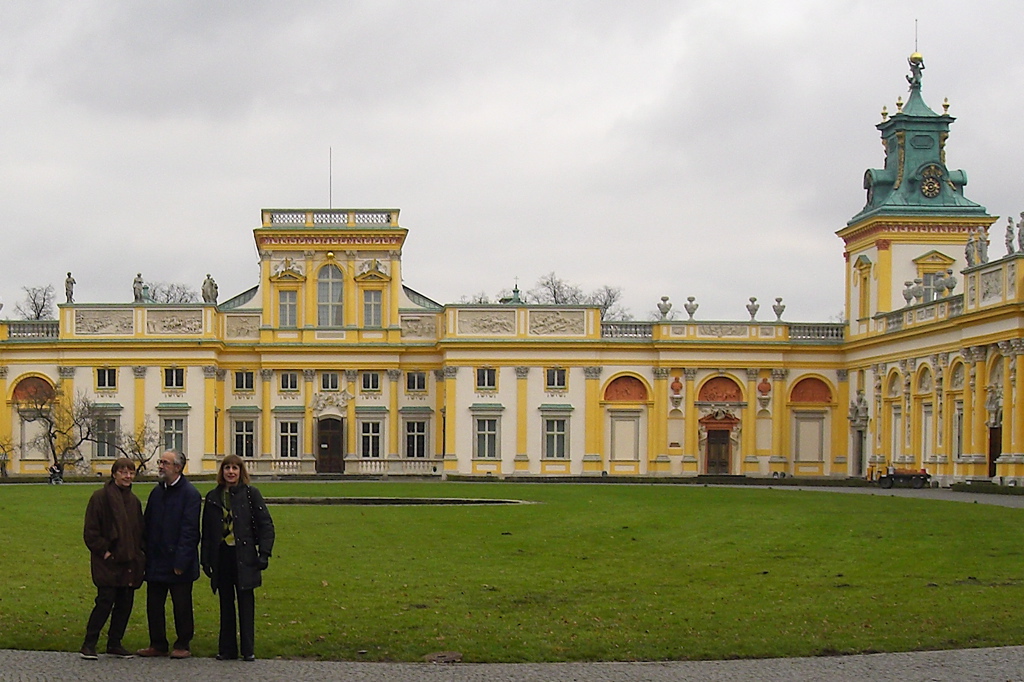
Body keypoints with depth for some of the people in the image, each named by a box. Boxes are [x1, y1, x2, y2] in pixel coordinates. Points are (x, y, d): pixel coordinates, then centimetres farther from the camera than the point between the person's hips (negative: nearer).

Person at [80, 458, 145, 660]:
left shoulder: (134, 501, 15)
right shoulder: (101, 497, -5)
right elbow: (91, 531, -6)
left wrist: (139, 555, 9)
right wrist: (104, 551, -12)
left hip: (129, 563, 6)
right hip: (108, 563, -6)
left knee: (125, 604, 6)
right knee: (105, 601, -11)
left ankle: (115, 643, 16)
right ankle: (89, 644, -2)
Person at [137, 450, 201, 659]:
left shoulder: (190, 494, -10)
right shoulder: (157, 492, 11)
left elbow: (189, 532, -14)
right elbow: (148, 526, 14)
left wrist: (180, 562, -18)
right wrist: (145, 556, 7)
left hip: (178, 564, -6)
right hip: (156, 562, 6)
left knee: (182, 607, 3)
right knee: (154, 605, 8)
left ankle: (183, 646, 14)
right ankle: (157, 644, 18)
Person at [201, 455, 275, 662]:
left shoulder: (251, 494, 0)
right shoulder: (213, 497, 10)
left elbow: (266, 525, -1)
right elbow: (206, 532, 13)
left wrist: (264, 553, -10)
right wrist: (206, 559, 7)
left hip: (244, 557, -3)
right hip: (221, 557, 3)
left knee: (246, 602, 1)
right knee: (226, 604, 8)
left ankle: (248, 650, 6)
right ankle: (227, 649, 13)